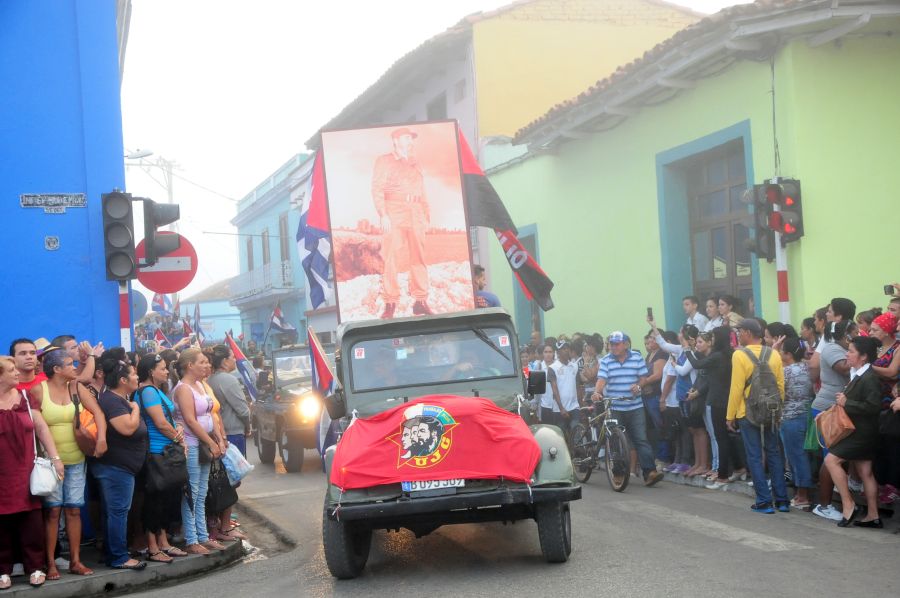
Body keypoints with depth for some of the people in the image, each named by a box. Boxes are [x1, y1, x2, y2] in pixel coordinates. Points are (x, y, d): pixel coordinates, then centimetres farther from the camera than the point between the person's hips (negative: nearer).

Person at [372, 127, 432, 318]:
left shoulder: (414, 163, 22)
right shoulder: (384, 161, 7)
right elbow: (377, 189, -2)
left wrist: (426, 213, 11)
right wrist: (383, 215, -12)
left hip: (415, 215, 5)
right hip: (394, 216, -5)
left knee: (418, 257, 2)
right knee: (391, 258, -7)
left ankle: (420, 301, 7)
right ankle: (390, 303, -5)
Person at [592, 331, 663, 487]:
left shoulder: (636, 358, 4)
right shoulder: (605, 361, 1)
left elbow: (643, 377, 6)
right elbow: (601, 379, -9)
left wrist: (638, 386, -15)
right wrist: (597, 392, -28)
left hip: (635, 406, 0)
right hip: (613, 408, 0)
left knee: (641, 440, -7)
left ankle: (650, 472, -11)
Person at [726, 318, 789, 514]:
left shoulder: (740, 355, -13)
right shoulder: (774, 354, 0)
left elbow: (736, 388, -13)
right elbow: (781, 385, 3)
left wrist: (730, 415, -6)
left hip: (748, 413, -4)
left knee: (755, 456, 2)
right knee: (774, 453, 12)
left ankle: (764, 501, 2)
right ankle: (782, 499, 14)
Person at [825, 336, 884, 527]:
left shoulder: (869, 378, -19)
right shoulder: (857, 375, 10)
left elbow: (873, 406, -26)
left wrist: (846, 403, -21)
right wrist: (843, 400, 0)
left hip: (863, 432, -9)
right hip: (858, 431, 9)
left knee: (831, 460, -11)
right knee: (865, 472, 11)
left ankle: (848, 505, -6)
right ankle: (873, 516, 15)